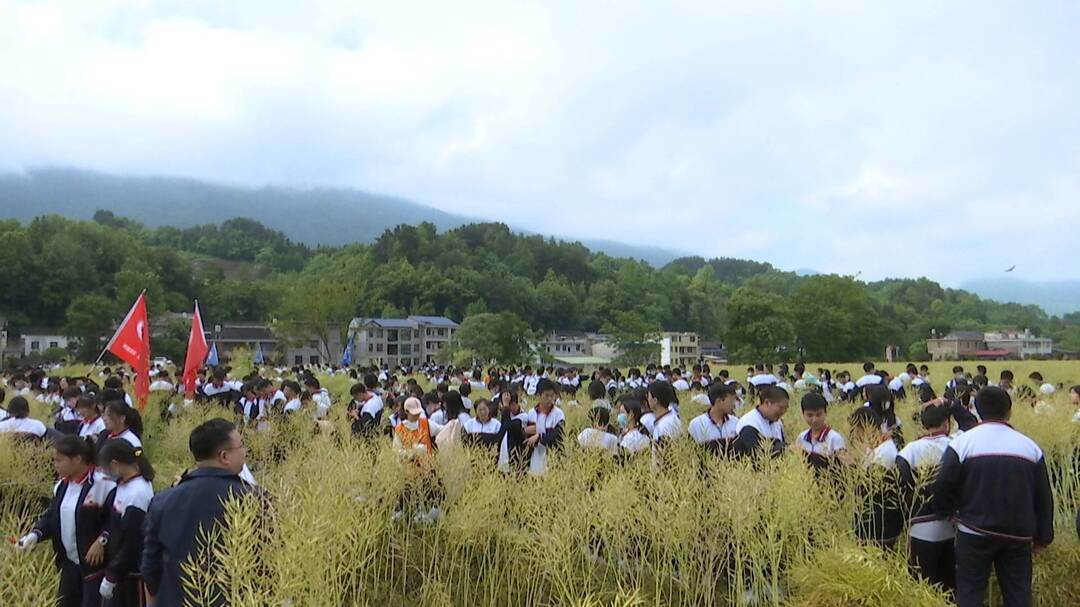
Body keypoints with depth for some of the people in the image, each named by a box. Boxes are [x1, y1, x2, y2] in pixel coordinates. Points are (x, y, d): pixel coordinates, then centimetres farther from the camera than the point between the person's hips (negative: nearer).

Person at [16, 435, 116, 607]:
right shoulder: (62, 485, 7)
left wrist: (102, 540, -24)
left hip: (95, 562, -8)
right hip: (69, 562, 8)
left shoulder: (103, 484, -19)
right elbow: (50, 516, 13)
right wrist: (35, 534, -3)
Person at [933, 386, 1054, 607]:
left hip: (974, 533, -3)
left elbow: (943, 486, -13)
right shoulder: (1030, 446, 0)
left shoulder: (962, 442, -11)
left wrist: (947, 513, 7)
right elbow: (1044, 496, 5)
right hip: (1019, 535, 3)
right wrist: (1043, 537, 14)